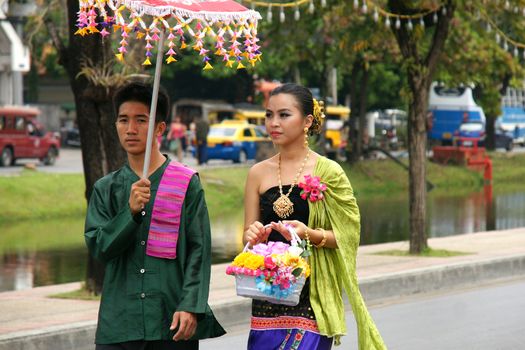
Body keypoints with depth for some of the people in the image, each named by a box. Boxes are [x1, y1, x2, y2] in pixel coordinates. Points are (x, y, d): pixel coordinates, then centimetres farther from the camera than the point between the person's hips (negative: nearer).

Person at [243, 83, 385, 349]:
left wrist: (310, 234, -19)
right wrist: (254, 235, -12)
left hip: (312, 296, -4)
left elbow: (348, 235, -1)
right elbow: (248, 235, 11)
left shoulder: (328, 172, -1)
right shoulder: (258, 173, 9)